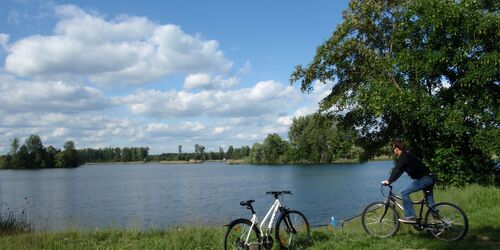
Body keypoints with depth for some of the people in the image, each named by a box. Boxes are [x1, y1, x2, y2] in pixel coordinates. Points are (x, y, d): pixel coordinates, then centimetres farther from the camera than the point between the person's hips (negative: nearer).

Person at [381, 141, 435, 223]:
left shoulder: (403, 157, -11)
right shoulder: (407, 155, 18)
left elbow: (397, 170, -19)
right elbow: (398, 170, 24)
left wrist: (389, 181, -17)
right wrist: (390, 180, 23)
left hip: (423, 179, -10)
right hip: (430, 178, 10)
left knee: (404, 192, -12)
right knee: (430, 203, 15)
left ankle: (410, 217, -13)